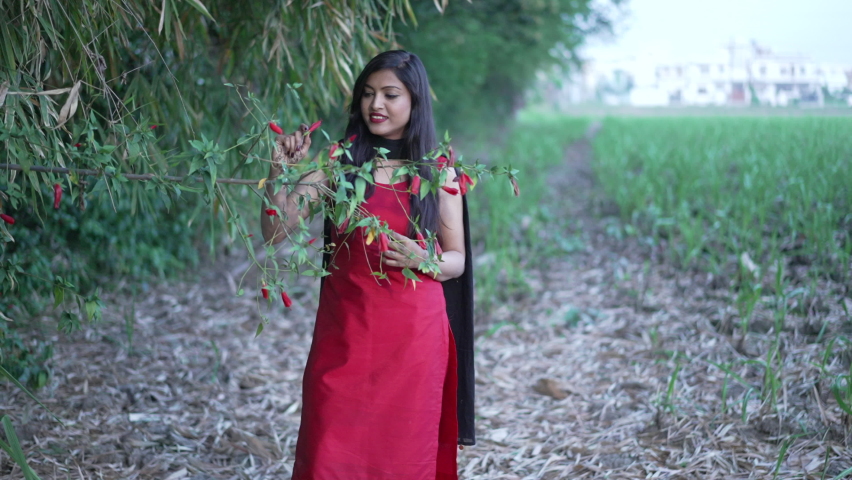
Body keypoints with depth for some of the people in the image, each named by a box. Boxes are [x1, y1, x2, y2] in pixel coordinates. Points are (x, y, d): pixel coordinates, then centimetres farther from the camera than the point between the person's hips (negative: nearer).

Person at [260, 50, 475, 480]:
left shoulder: (438, 173, 4)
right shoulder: (337, 165, 2)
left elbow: (457, 260, 7)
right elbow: (275, 233, -4)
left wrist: (423, 259, -13)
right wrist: (281, 170, -18)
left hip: (414, 336, 0)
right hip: (344, 335, 0)